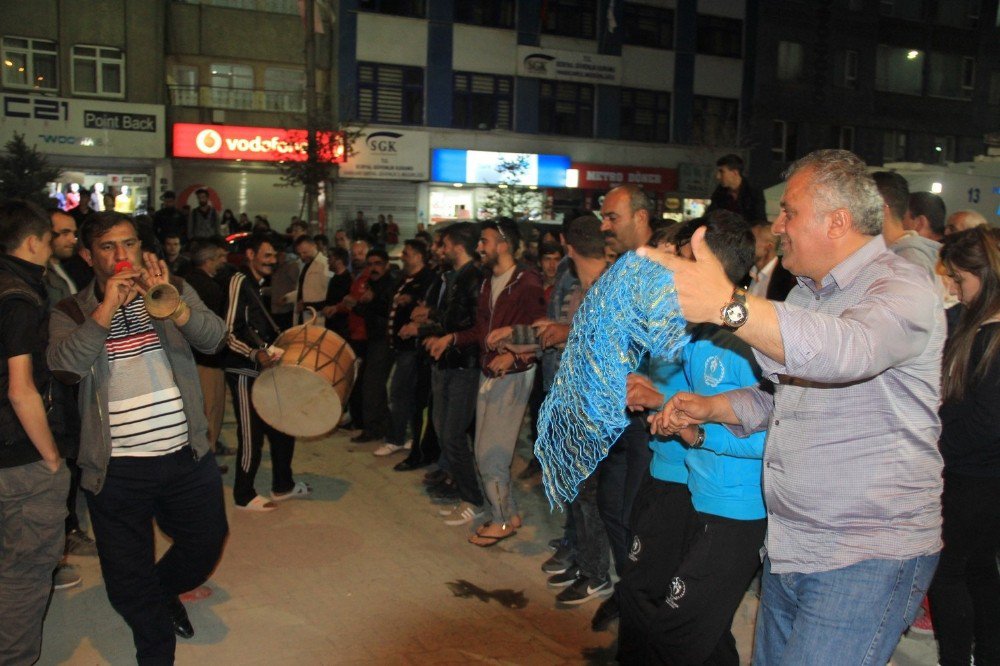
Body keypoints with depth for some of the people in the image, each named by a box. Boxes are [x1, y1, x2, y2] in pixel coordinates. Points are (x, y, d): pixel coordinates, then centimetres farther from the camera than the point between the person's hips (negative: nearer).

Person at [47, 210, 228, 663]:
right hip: (117, 469, -1)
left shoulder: (173, 289, 4)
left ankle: (165, 591, 50)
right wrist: (108, 307, -26)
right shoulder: (71, 312, 0)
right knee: (128, 583, 10)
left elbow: (213, 339, -12)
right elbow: (65, 366, -18)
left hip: (187, 456, 2)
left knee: (206, 546, 17)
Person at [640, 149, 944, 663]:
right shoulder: (806, 292, 15)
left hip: (868, 560, -8)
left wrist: (729, 305, -50)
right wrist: (710, 408, 9)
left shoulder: (902, 287, -14)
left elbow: (847, 350, -38)